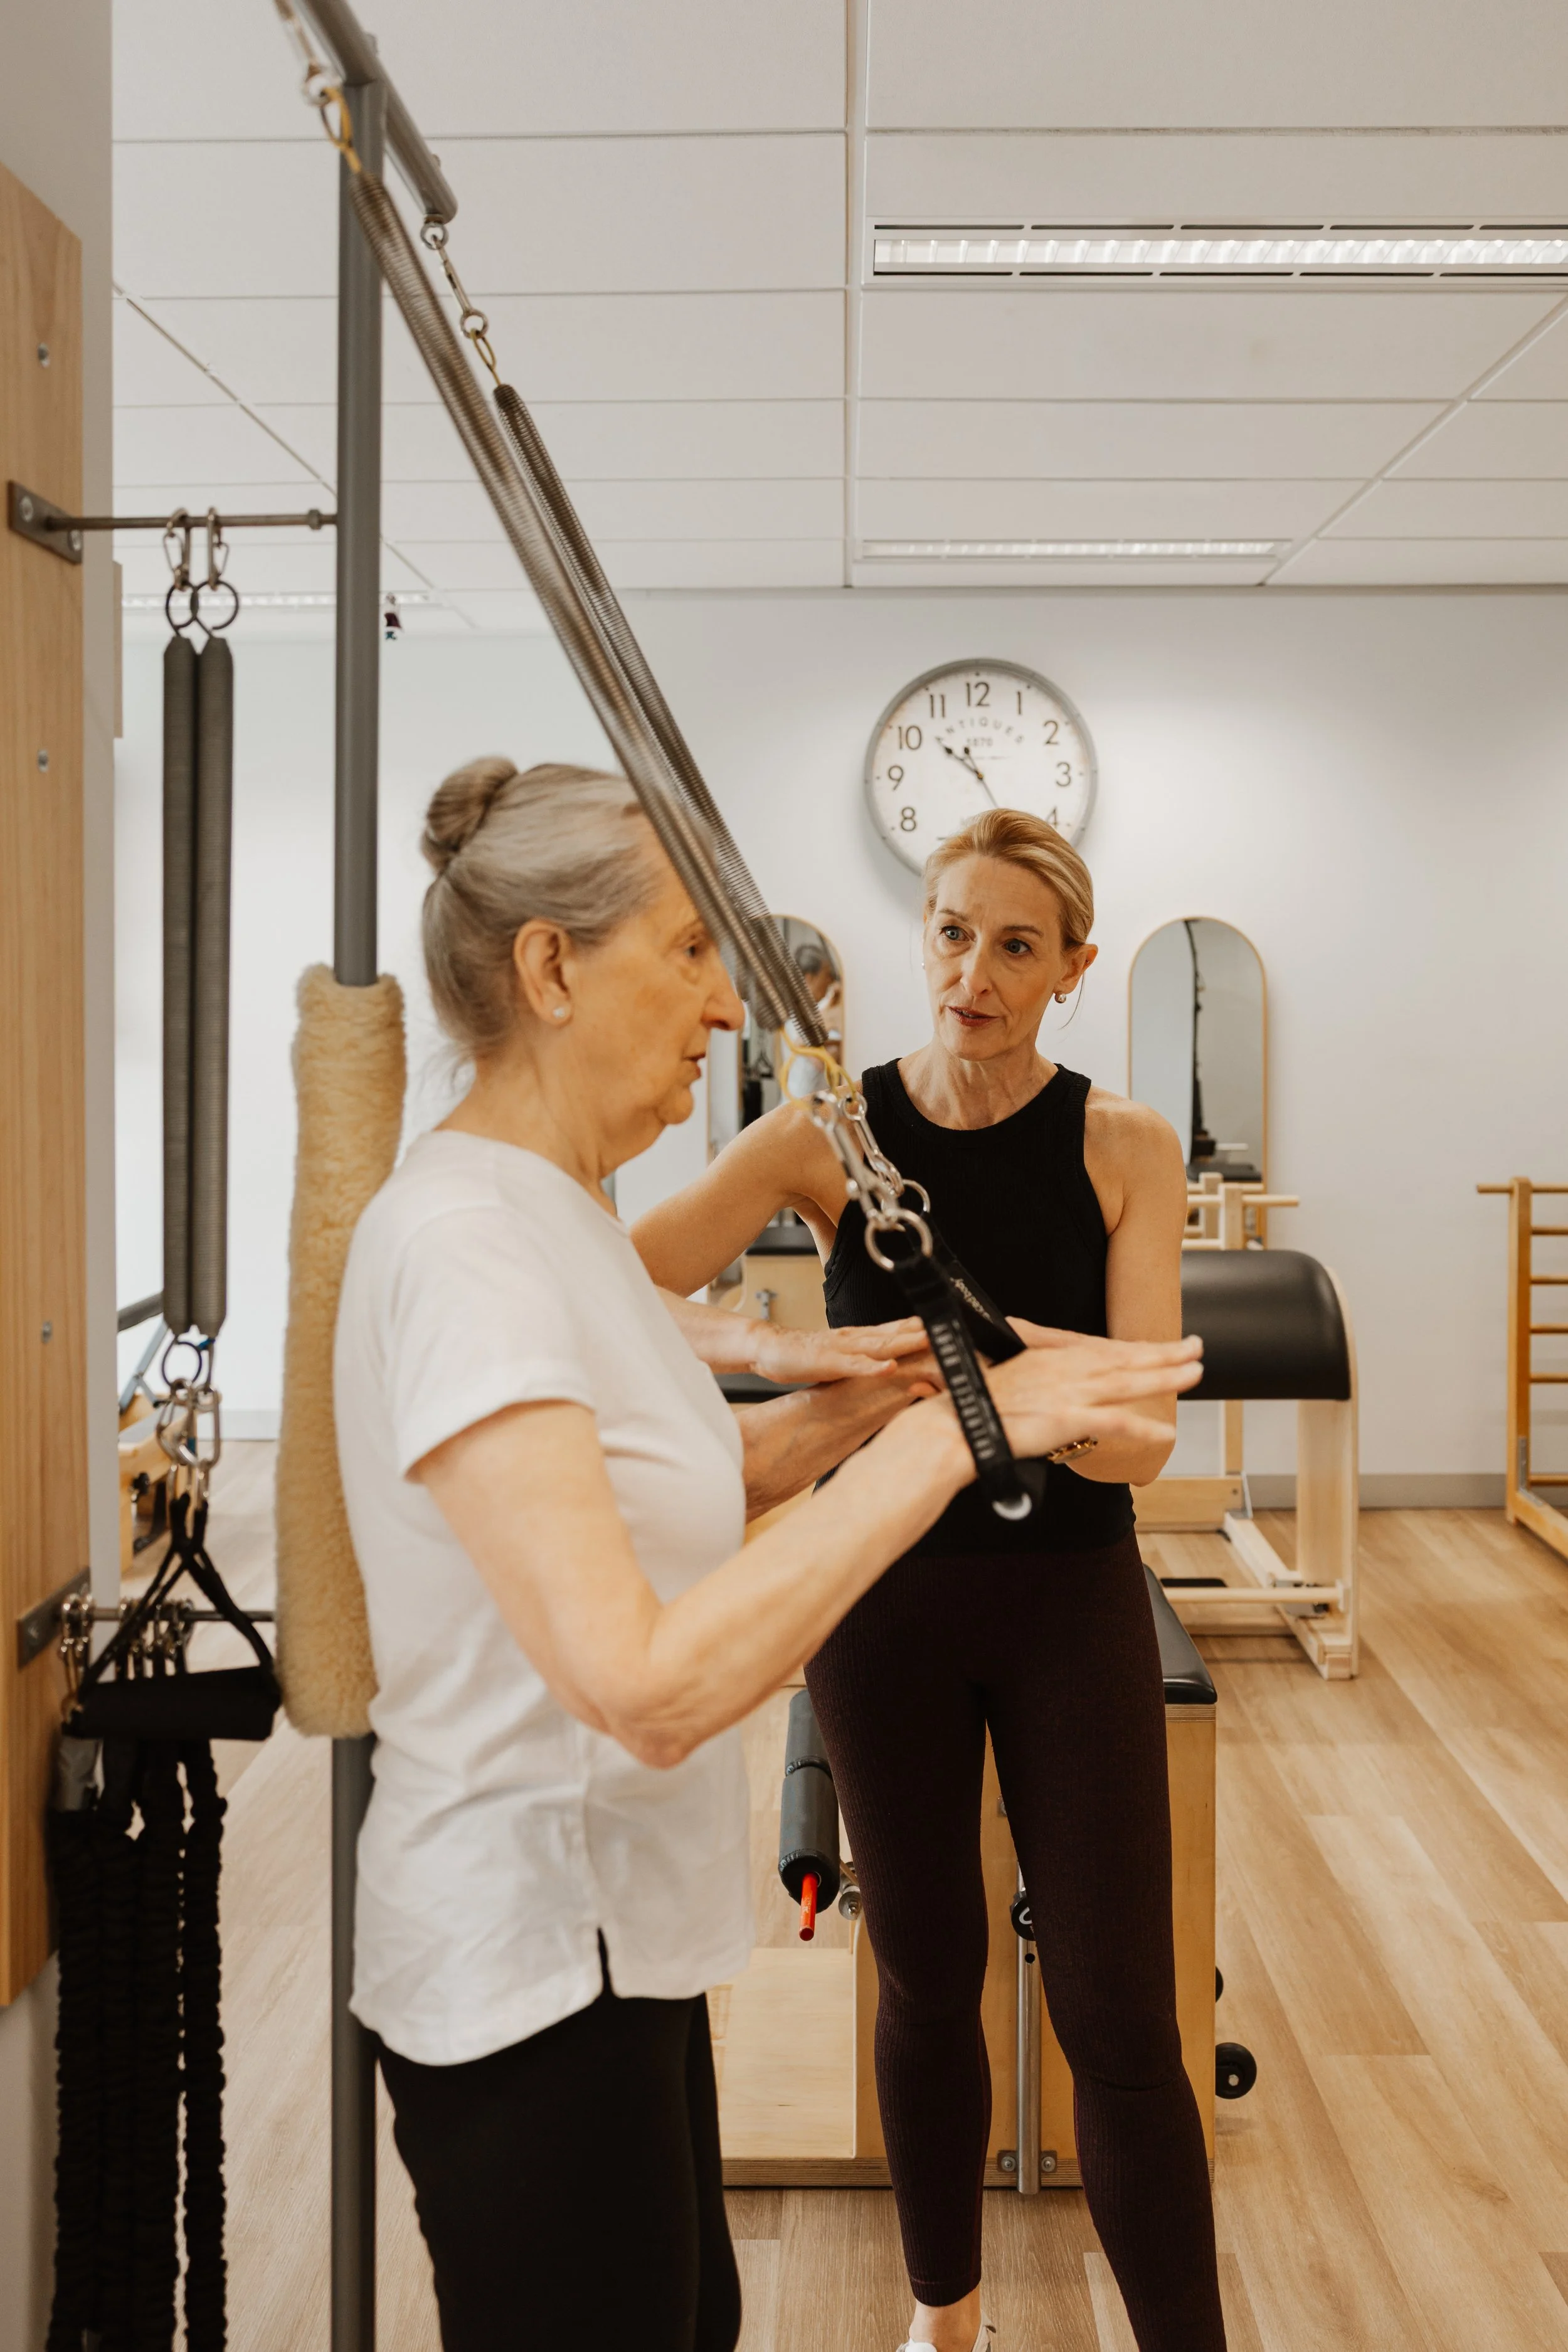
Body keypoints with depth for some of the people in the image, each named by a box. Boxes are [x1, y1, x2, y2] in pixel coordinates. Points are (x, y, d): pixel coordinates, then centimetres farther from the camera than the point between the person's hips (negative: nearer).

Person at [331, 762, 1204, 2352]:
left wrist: (840, 1413, -3)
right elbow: (646, 1688, -32)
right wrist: (947, 1431, -29)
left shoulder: (554, 1209, 6)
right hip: (530, 1962, -9)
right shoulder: (460, 1237, -25)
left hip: (615, 1928, 9)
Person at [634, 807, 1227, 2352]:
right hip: (884, 1597, 1)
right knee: (924, 1974, 15)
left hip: (1067, 1600, -1)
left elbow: (1143, 1432, -16)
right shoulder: (827, 1135, -7)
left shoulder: (1123, 1149, -7)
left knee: (1118, 2014, 0)